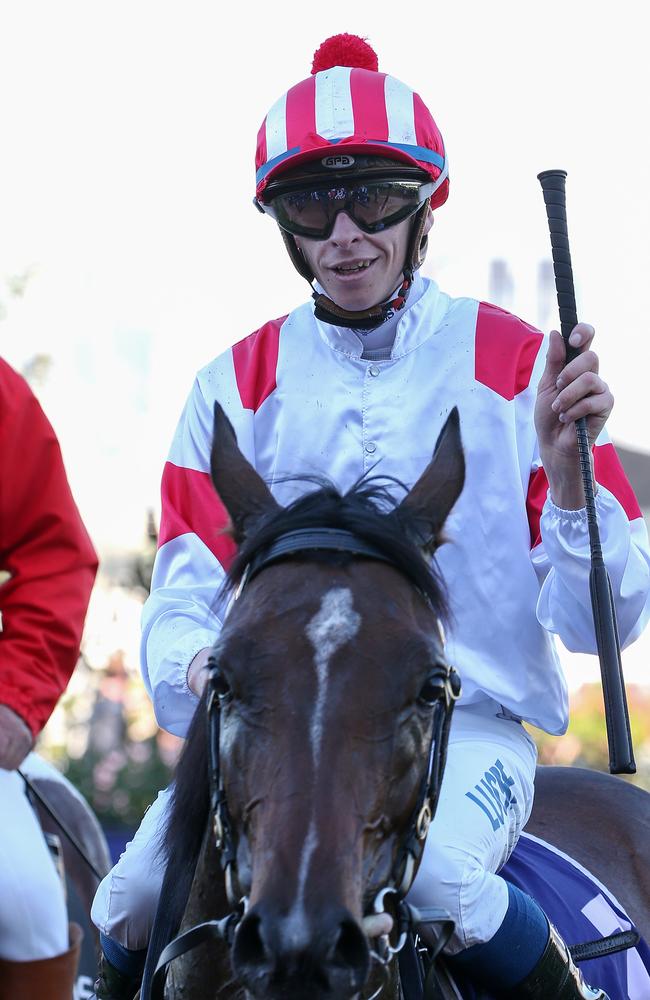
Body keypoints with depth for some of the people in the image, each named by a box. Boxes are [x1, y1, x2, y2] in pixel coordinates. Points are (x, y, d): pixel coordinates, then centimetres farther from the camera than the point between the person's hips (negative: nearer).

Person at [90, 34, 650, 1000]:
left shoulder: (516, 365, 1)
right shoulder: (235, 387, 8)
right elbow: (182, 603, 3)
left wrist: (568, 463, -19)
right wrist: (199, 671, -20)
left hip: (466, 726, -2)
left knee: (434, 871, -34)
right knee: (140, 896, -23)